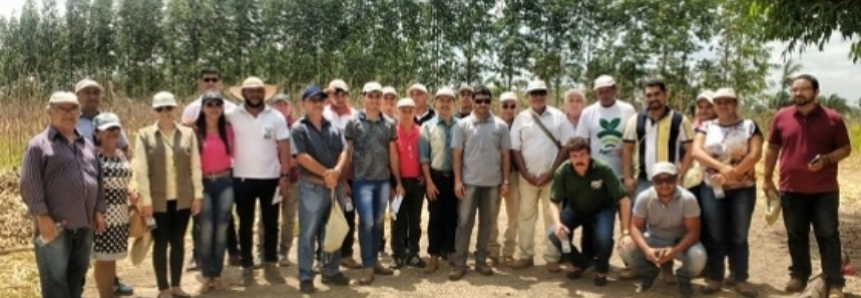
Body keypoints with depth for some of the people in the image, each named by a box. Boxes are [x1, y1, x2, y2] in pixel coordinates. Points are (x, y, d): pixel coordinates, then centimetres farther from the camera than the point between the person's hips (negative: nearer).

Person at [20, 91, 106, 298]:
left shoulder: (87, 145, 15)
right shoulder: (39, 144, -4)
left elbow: (98, 180, 17)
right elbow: (29, 184, -10)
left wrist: (99, 211, 9)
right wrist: (42, 216, -15)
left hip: (84, 225, 6)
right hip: (54, 226, -6)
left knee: (77, 276, 14)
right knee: (55, 279, -1)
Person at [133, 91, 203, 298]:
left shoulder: (188, 134, 2)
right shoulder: (145, 135, -3)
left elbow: (195, 166, 3)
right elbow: (141, 170, -6)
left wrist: (198, 195, 0)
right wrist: (146, 200, -10)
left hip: (182, 198, 2)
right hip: (158, 200, -2)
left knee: (178, 242, 11)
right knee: (161, 243, 6)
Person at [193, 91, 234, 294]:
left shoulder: (228, 129, 5)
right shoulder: (195, 131, -5)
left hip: (225, 183, 3)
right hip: (203, 183, -3)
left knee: (221, 230, 6)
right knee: (206, 230, -8)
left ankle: (217, 275, 17)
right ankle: (206, 275, 6)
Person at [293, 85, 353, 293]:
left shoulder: (334, 128, 12)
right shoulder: (299, 129, -3)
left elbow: (344, 151, 4)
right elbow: (302, 157, -13)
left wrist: (337, 170, -16)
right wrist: (325, 173, -16)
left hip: (335, 185, 5)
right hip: (311, 187, -5)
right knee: (308, 233, 0)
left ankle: (331, 271, 25)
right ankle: (306, 276, 8)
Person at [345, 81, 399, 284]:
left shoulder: (389, 124, 7)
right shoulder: (353, 122, -2)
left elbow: (393, 154, 10)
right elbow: (348, 152, 0)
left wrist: (398, 181, 10)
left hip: (384, 180, 3)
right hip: (362, 180, -3)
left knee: (378, 222, 11)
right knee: (366, 222, -4)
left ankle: (375, 260, 23)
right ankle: (368, 266, 6)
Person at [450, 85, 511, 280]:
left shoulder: (500, 125, 2)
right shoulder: (463, 125, -1)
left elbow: (505, 154, 5)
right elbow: (457, 154, -1)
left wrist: (505, 181, 0)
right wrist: (457, 180, -6)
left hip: (493, 182, 2)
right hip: (469, 182, -2)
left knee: (487, 222, 10)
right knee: (464, 222, 2)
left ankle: (481, 260, 21)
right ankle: (459, 262, 8)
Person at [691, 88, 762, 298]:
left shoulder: (749, 126, 3)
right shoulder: (706, 127, 7)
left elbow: (756, 153, -9)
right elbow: (696, 151, -8)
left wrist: (734, 172, -18)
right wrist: (722, 167, -21)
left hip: (743, 189, -1)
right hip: (712, 189, 1)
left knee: (739, 236, 4)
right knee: (715, 235, 4)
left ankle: (740, 279, 13)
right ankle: (715, 278, 14)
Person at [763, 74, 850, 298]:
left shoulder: (832, 118, -3)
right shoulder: (781, 117, 2)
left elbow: (845, 149, 2)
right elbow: (772, 149, 10)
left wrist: (826, 159, -18)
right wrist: (767, 178, 8)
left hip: (824, 190, -2)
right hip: (791, 189, 2)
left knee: (828, 235, 2)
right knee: (796, 235, 11)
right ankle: (799, 275, 25)